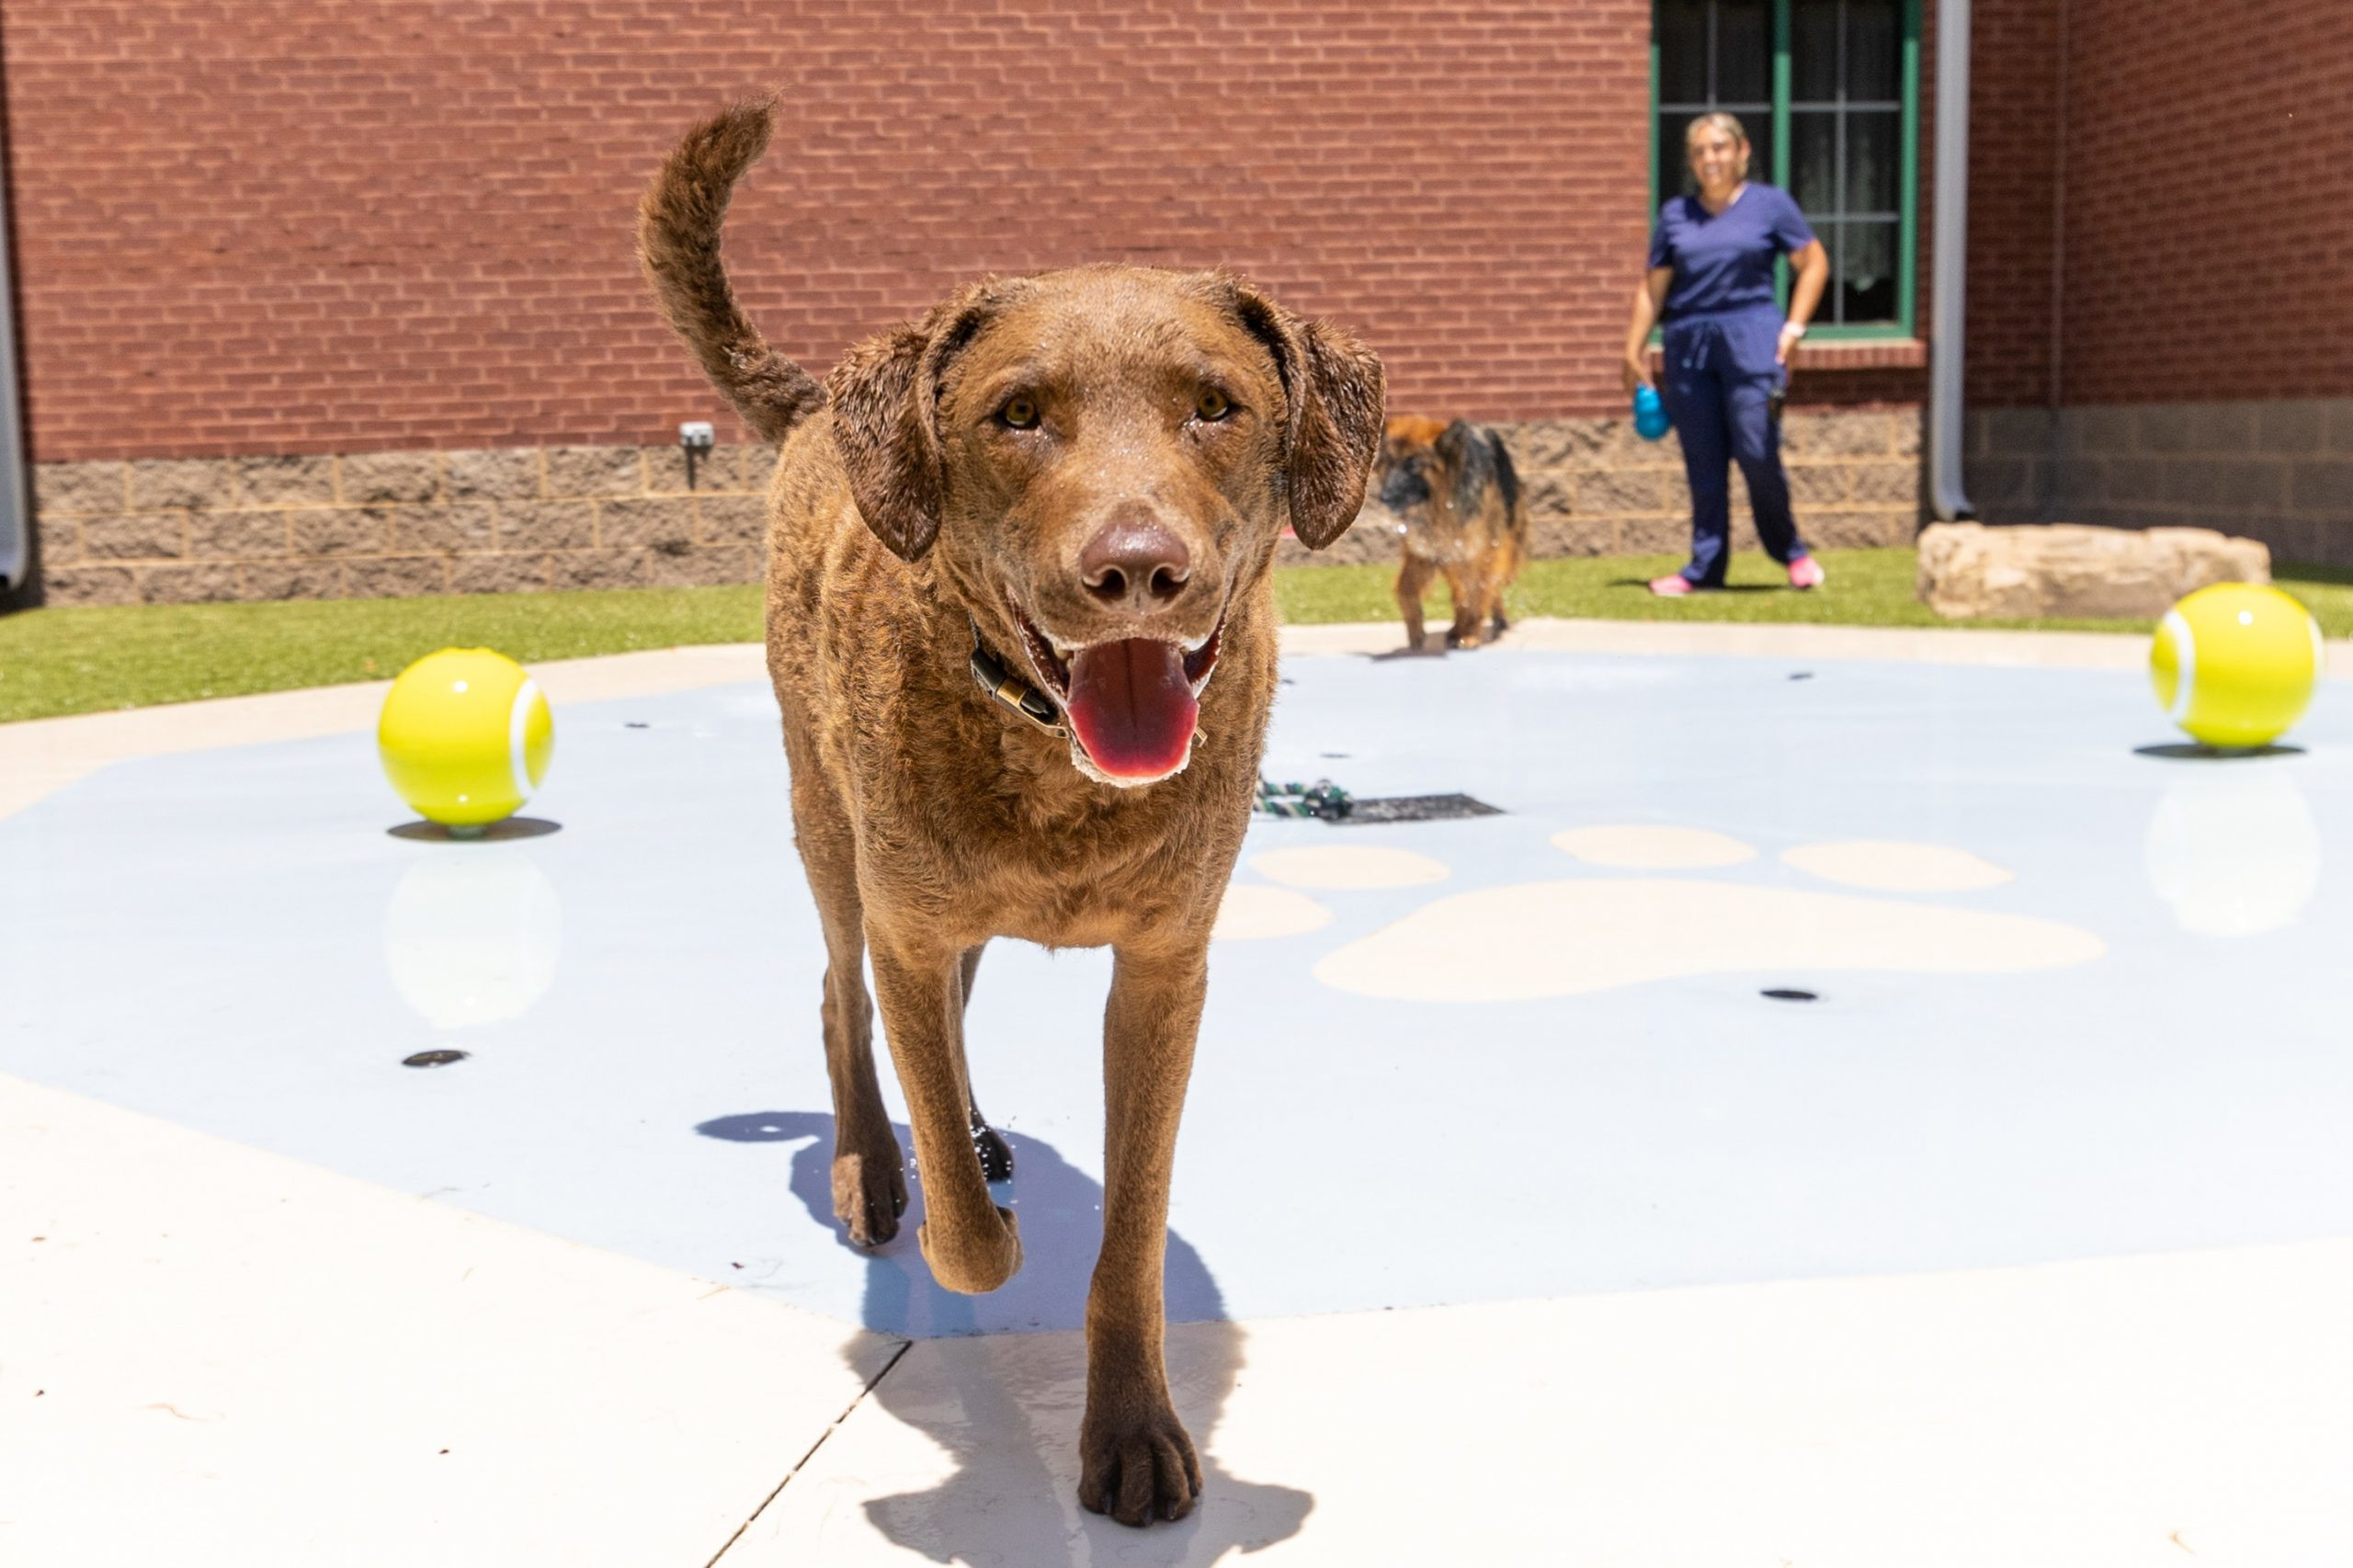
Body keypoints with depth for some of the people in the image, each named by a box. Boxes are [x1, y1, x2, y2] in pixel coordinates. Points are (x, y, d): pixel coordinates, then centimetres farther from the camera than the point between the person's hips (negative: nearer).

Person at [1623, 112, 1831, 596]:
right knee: (1702, 463, 3)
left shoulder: (1769, 203, 6)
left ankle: (1792, 553, 10)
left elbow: (1814, 264, 7)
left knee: (1757, 453, -9)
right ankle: (1705, 566, 10)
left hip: (1751, 340, -3)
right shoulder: (1675, 214, 13)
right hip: (1688, 344, 3)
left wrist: (1794, 327, -2)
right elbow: (1653, 286, 15)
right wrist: (1635, 347, 9)